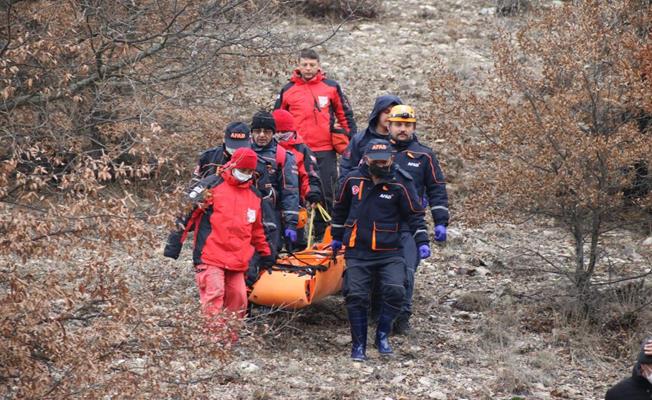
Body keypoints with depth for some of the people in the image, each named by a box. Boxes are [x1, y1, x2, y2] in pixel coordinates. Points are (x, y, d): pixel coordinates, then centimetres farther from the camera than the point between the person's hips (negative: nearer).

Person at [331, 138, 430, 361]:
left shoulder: (399, 184, -4)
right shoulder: (353, 180, 2)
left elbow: (414, 215, 4)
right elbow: (340, 208, 18)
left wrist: (422, 242, -6)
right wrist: (337, 237, 25)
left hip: (389, 253, -1)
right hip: (357, 252, 2)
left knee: (395, 291, -19)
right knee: (356, 296, -5)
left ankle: (382, 336, 2)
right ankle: (358, 345, 9)